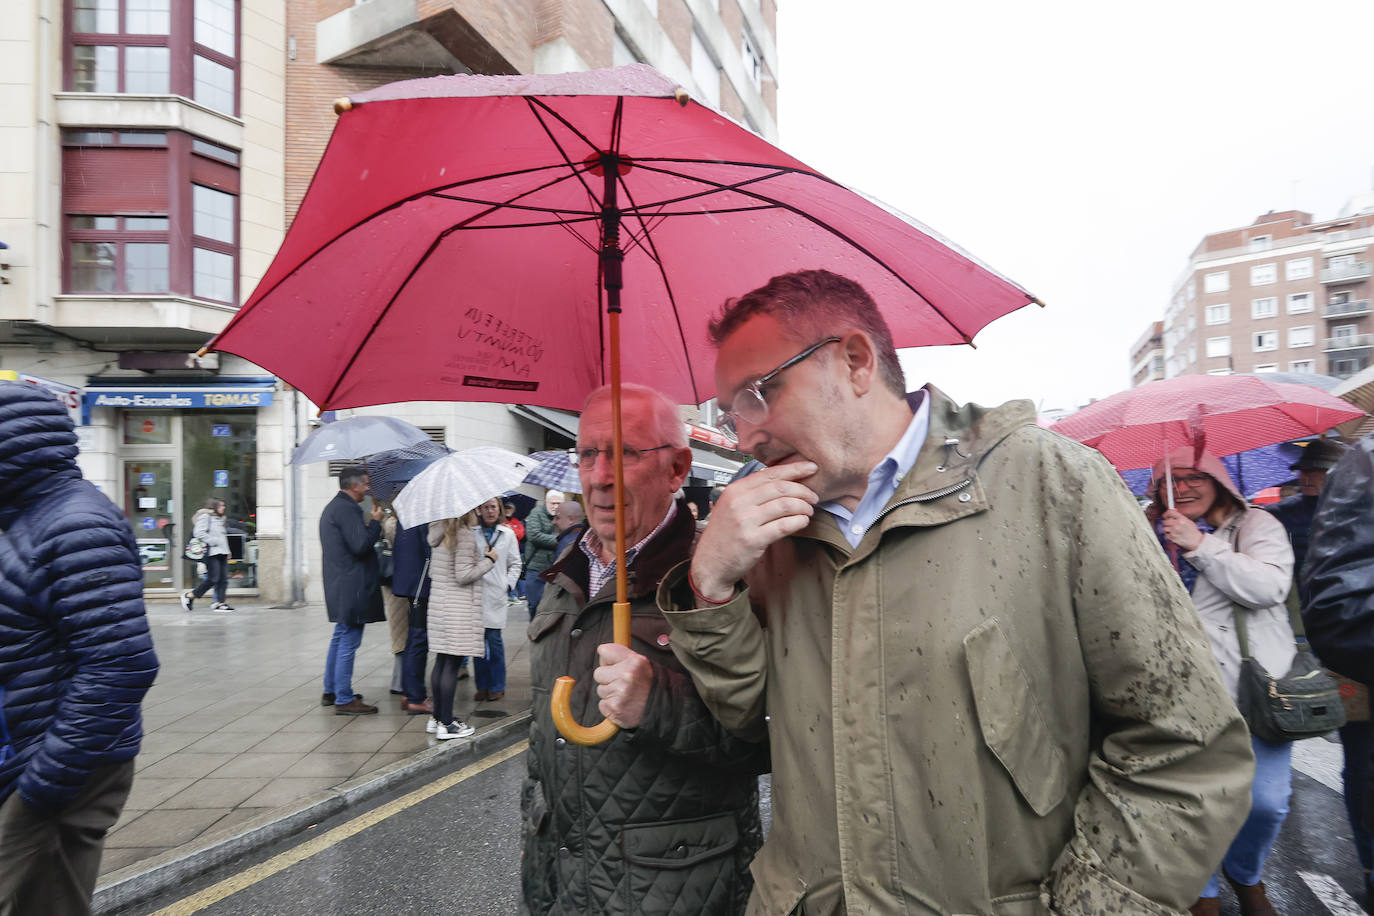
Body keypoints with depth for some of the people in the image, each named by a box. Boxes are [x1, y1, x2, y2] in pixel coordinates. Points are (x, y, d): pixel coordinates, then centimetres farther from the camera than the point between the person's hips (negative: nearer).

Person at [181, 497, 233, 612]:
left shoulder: (219, 518, 24)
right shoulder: (204, 516, -4)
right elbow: (199, 533, -17)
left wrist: (227, 551, 21)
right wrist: (214, 541, -16)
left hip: (221, 553, 9)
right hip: (211, 553, -9)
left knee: (223, 578, 2)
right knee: (213, 579, -11)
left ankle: (220, 603, 3)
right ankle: (189, 595, 3)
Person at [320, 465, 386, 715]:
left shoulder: (332, 507, 17)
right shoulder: (347, 509, -17)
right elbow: (361, 545, -23)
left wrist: (371, 523, 14)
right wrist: (376, 522, -10)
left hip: (339, 586, 11)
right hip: (352, 588, -11)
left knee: (340, 638, 20)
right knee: (348, 641, -6)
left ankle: (330, 692, 30)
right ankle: (344, 700, -1)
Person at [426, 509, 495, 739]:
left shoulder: (438, 534, 10)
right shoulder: (465, 535, -15)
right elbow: (464, 576, -18)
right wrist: (489, 560, -6)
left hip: (438, 603, 8)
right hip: (459, 608, -8)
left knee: (441, 662, 14)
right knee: (452, 664, -3)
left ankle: (438, 717, 22)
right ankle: (447, 724, 2)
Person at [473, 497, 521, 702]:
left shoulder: (508, 534, 8)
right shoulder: (471, 533, 4)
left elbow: (515, 563, 13)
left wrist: (508, 584, 3)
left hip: (496, 593, 0)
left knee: (494, 639, -2)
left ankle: (497, 686, 10)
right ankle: (482, 686, 15)